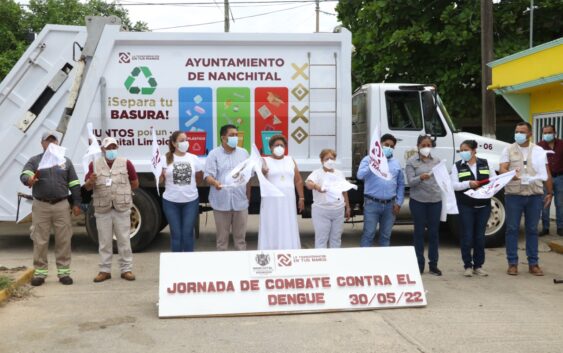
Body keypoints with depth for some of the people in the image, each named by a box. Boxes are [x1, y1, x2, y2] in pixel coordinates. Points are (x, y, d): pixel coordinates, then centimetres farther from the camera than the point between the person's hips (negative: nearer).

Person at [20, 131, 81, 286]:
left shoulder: (66, 161, 11)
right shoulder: (34, 161, 6)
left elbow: (74, 184, 10)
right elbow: (24, 174, -12)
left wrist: (76, 203, 4)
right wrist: (28, 179, -36)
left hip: (62, 205, 1)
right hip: (41, 206, -1)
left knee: (63, 240, 2)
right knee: (40, 241, 2)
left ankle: (64, 272, 11)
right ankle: (40, 272, 11)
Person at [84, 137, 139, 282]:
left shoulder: (126, 163, 2)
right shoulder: (94, 165, 4)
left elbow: (135, 184, 9)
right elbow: (87, 187, 4)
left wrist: (121, 190, 8)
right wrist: (91, 181, -17)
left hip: (122, 208, -1)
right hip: (102, 209, 1)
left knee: (124, 240, 3)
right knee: (104, 242, 5)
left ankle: (126, 269, 10)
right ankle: (105, 270, 12)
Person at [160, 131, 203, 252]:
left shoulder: (193, 158, 4)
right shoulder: (167, 159, -1)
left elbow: (199, 178, 12)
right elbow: (160, 180, 1)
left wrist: (188, 185, 1)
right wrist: (159, 173, -19)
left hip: (191, 201, 1)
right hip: (171, 201, -1)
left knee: (188, 233, 6)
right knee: (176, 234, 5)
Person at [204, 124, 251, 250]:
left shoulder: (243, 153, 10)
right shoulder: (214, 154, 0)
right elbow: (208, 175, -8)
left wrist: (248, 196, 14)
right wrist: (214, 182, -30)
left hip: (240, 201, 3)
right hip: (221, 202, -2)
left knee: (240, 236, 8)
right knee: (222, 236, 6)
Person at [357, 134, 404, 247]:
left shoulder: (396, 163, 12)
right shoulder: (369, 159, 1)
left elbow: (401, 184, 13)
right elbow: (360, 175, -16)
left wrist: (398, 202, 3)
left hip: (390, 205, 4)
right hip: (372, 203, -4)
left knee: (386, 235, 12)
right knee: (368, 234, -2)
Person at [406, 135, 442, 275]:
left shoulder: (436, 161, 10)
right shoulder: (411, 162, 0)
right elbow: (410, 182, -8)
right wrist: (420, 178, -28)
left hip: (435, 200, 3)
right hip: (418, 201, -3)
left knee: (434, 232, 5)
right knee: (419, 232, 3)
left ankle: (433, 265, 14)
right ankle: (419, 265, 11)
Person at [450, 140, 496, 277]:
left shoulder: (485, 163, 9)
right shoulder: (457, 166, 3)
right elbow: (454, 185, -6)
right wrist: (468, 184, -23)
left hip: (483, 205, 2)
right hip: (466, 206, -2)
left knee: (480, 236, 6)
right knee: (467, 236, -1)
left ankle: (478, 266, 17)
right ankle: (467, 266, 11)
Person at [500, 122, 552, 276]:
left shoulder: (539, 151, 10)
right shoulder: (508, 150, 4)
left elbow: (546, 173, 12)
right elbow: (502, 169, -6)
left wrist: (550, 192, 7)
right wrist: (512, 175, -28)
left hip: (535, 194, 2)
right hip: (513, 194, -1)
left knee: (532, 229, 7)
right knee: (512, 229, 1)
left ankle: (533, 263, 15)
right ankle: (512, 263, 9)